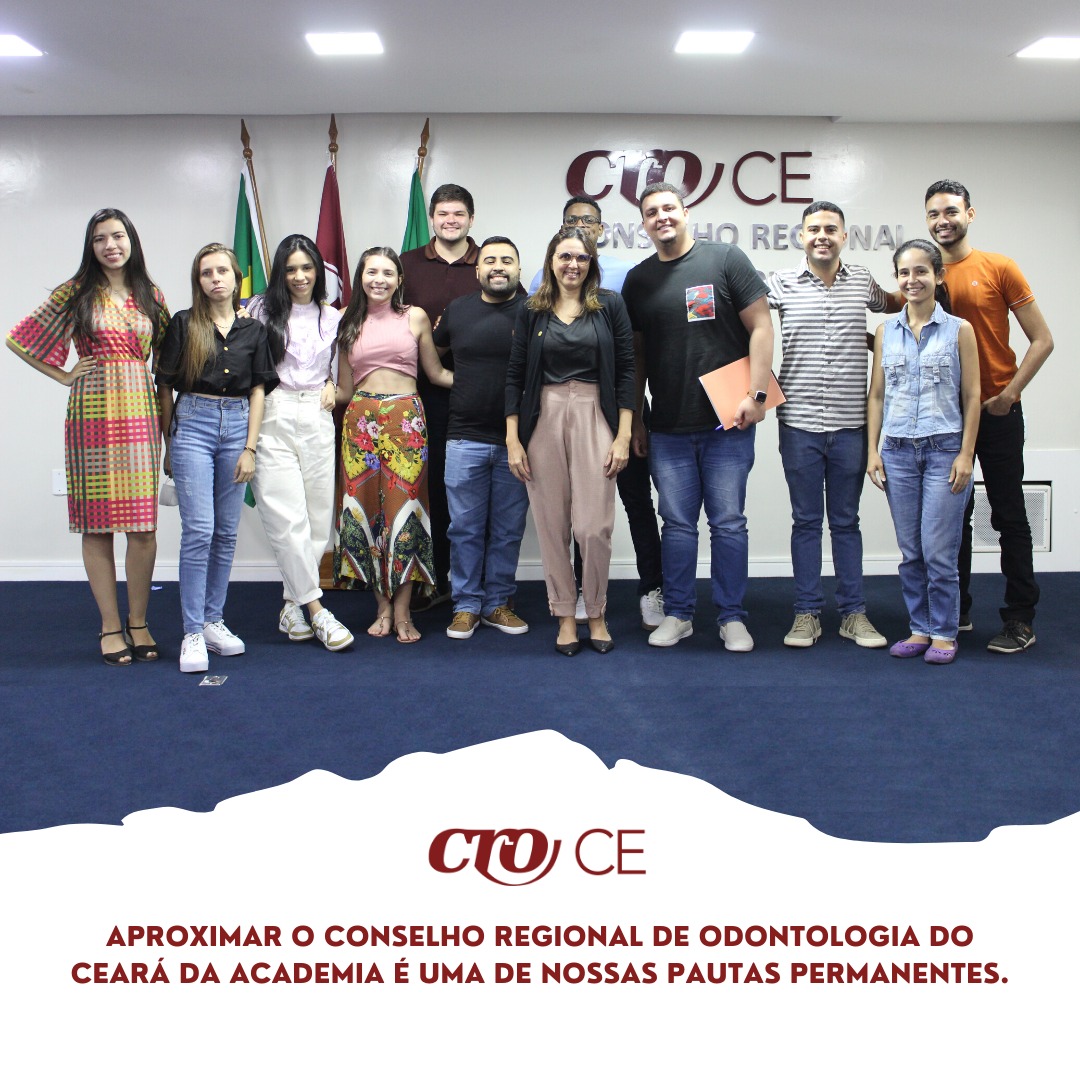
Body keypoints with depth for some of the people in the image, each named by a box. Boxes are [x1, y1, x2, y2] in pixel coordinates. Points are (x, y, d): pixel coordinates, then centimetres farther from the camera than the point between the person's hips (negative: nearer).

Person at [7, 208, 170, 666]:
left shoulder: (151, 296, 11)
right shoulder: (76, 294, 4)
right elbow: (21, 340, 8)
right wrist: (64, 376, 2)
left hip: (139, 412, 2)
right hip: (93, 412, -2)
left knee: (144, 522, -1)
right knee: (97, 521, 0)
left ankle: (138, 621, 12)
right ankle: (110, 626, 8)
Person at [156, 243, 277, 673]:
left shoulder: (253, 330, 10)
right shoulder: (183, 324, 4)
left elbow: (257, 392, 8)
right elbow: (166, 387, 6)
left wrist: (250, 448, 1)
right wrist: (168, 445, 6)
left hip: (237, 426, 3)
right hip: (193, 424, -3)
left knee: (227, 532, 6)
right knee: (199, 529, -10)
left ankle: (214, 621, 17)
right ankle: (192, 633, -5)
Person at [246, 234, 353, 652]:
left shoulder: (332, 317, 15)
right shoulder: (262, 311, 5)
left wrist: (332, 384, 5)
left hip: (317, 420, 4)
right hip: (272, 418, -3)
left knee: (318, 517, 2)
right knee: (289, 519, -10)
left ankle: (293, 605, 13)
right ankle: (316, 610, -7)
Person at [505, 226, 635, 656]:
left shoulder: (609, 305, 5)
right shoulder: (532, 311, 8)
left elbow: (625, 371, 3)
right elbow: (515, 376, 8)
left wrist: (623, 436, -4)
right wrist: (512, 439, 1)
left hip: (594, 417, -1)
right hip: (543, 418, 2)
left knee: (594, 526, -7)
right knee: (552, 525, 3)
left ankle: (596, 615, 13)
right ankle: (565, 616, 16)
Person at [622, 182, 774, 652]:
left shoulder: (725, 260, -1)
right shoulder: (638, 280, 10)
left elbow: (760, 327, -3)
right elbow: (635, 353, 14)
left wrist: (755, 394, -11)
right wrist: (633, 419, 10)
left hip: (727, 422, -3)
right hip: (668, 429, 3)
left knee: (729, 523, 3)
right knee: (677, 523, 8)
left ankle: (732, 618, 13)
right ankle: (677, 614, 19)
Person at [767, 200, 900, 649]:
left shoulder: (863, 281, 8)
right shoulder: (782, 283, 1)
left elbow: (895, 304, 27)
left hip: (850, 425, 1)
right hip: (799, 423, -1)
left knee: (846, 522, 9)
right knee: (806, 521, 6)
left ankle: (853, 612, 17)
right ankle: (807, 613, 15)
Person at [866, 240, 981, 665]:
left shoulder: (959, 330, 0)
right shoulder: (886, 331, 8)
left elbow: (971, 397, -1)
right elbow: (877, 395, 9)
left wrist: (966, 454, -7)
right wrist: (873, 450, 3)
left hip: (944, 450, -3)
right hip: (898, 451, 3)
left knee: (939, 551, -3)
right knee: (910, 551, 7)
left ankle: (944, 633, 11)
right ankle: (920, 628, 19)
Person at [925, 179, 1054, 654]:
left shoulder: (998, 268, -4)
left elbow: (1041, 340, -4)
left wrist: (1009, 393, -13)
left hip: (996, 413, -3)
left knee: (1009, 516, 1)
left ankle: (1020, 621, 7)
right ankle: (956, 611, 22)